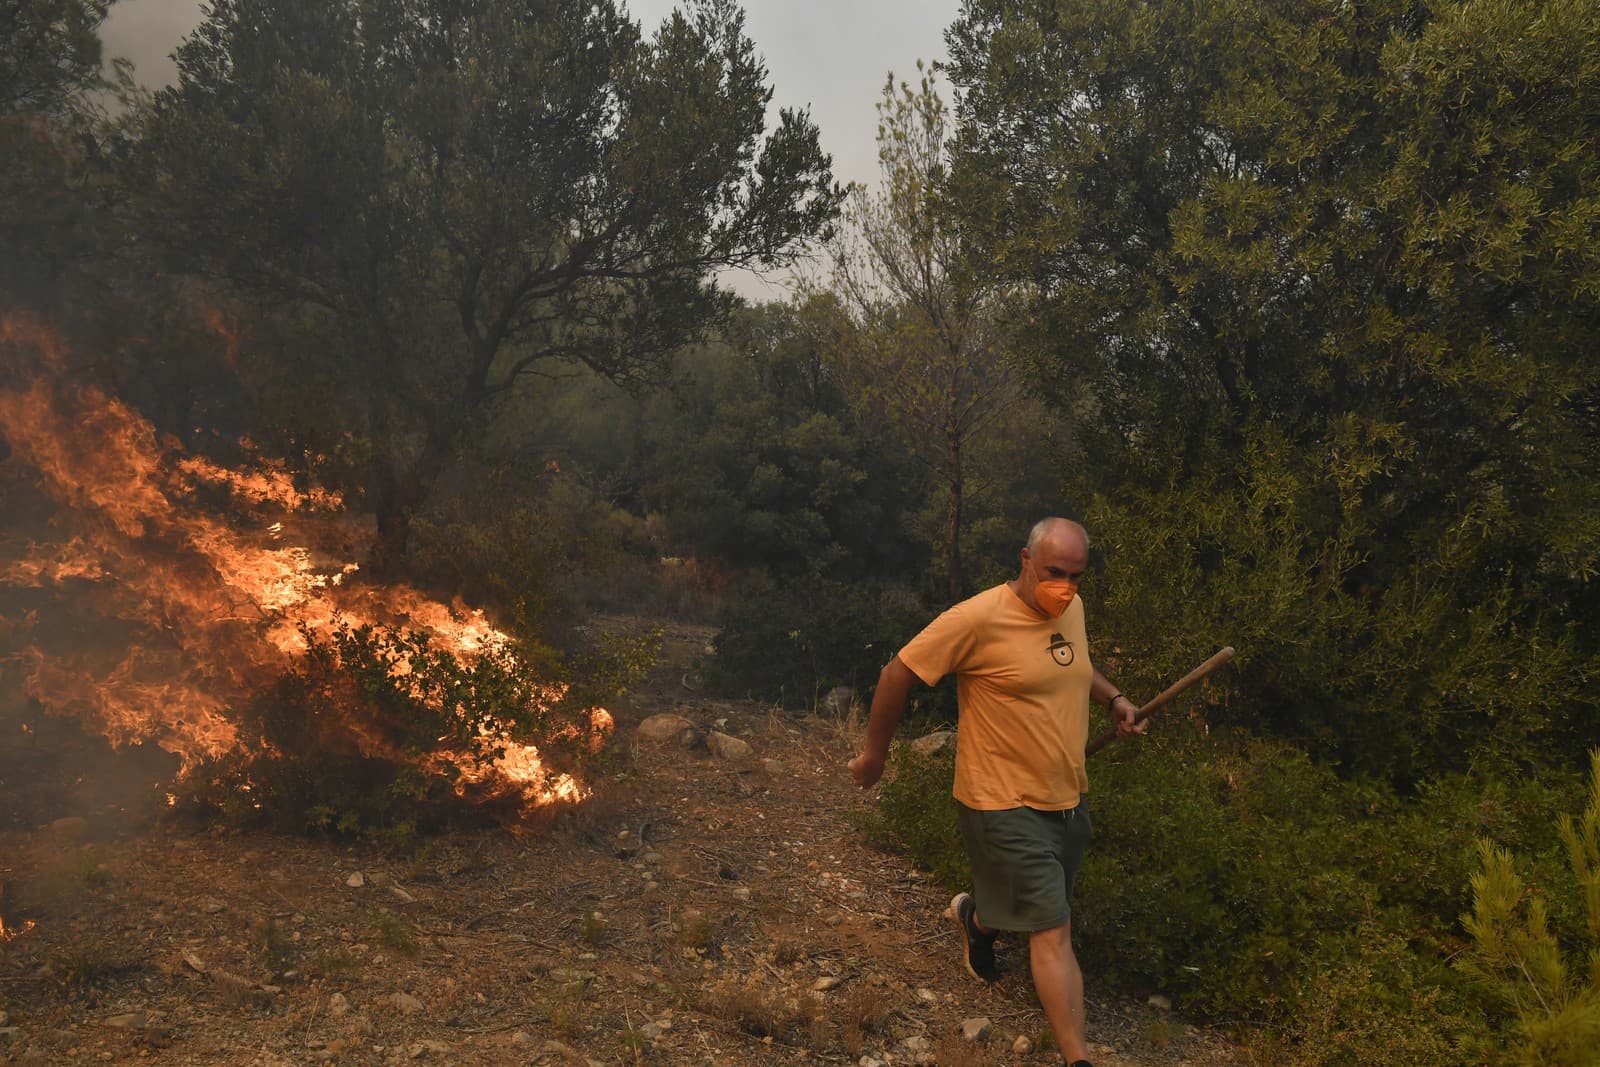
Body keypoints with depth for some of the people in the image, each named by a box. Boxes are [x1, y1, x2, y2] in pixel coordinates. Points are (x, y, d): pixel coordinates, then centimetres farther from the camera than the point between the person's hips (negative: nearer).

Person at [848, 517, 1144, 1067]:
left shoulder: (1071, 608, 1)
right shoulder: (978, 619, -23)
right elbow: (898, 674, -15)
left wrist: (1114, 697, 6)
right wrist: (874, 752, -7)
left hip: (1066, 797, 8)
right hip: (1005, 802, -8)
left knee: (1038, 911, 24)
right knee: (1053, 931, -6)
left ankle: (975, 917, 55)